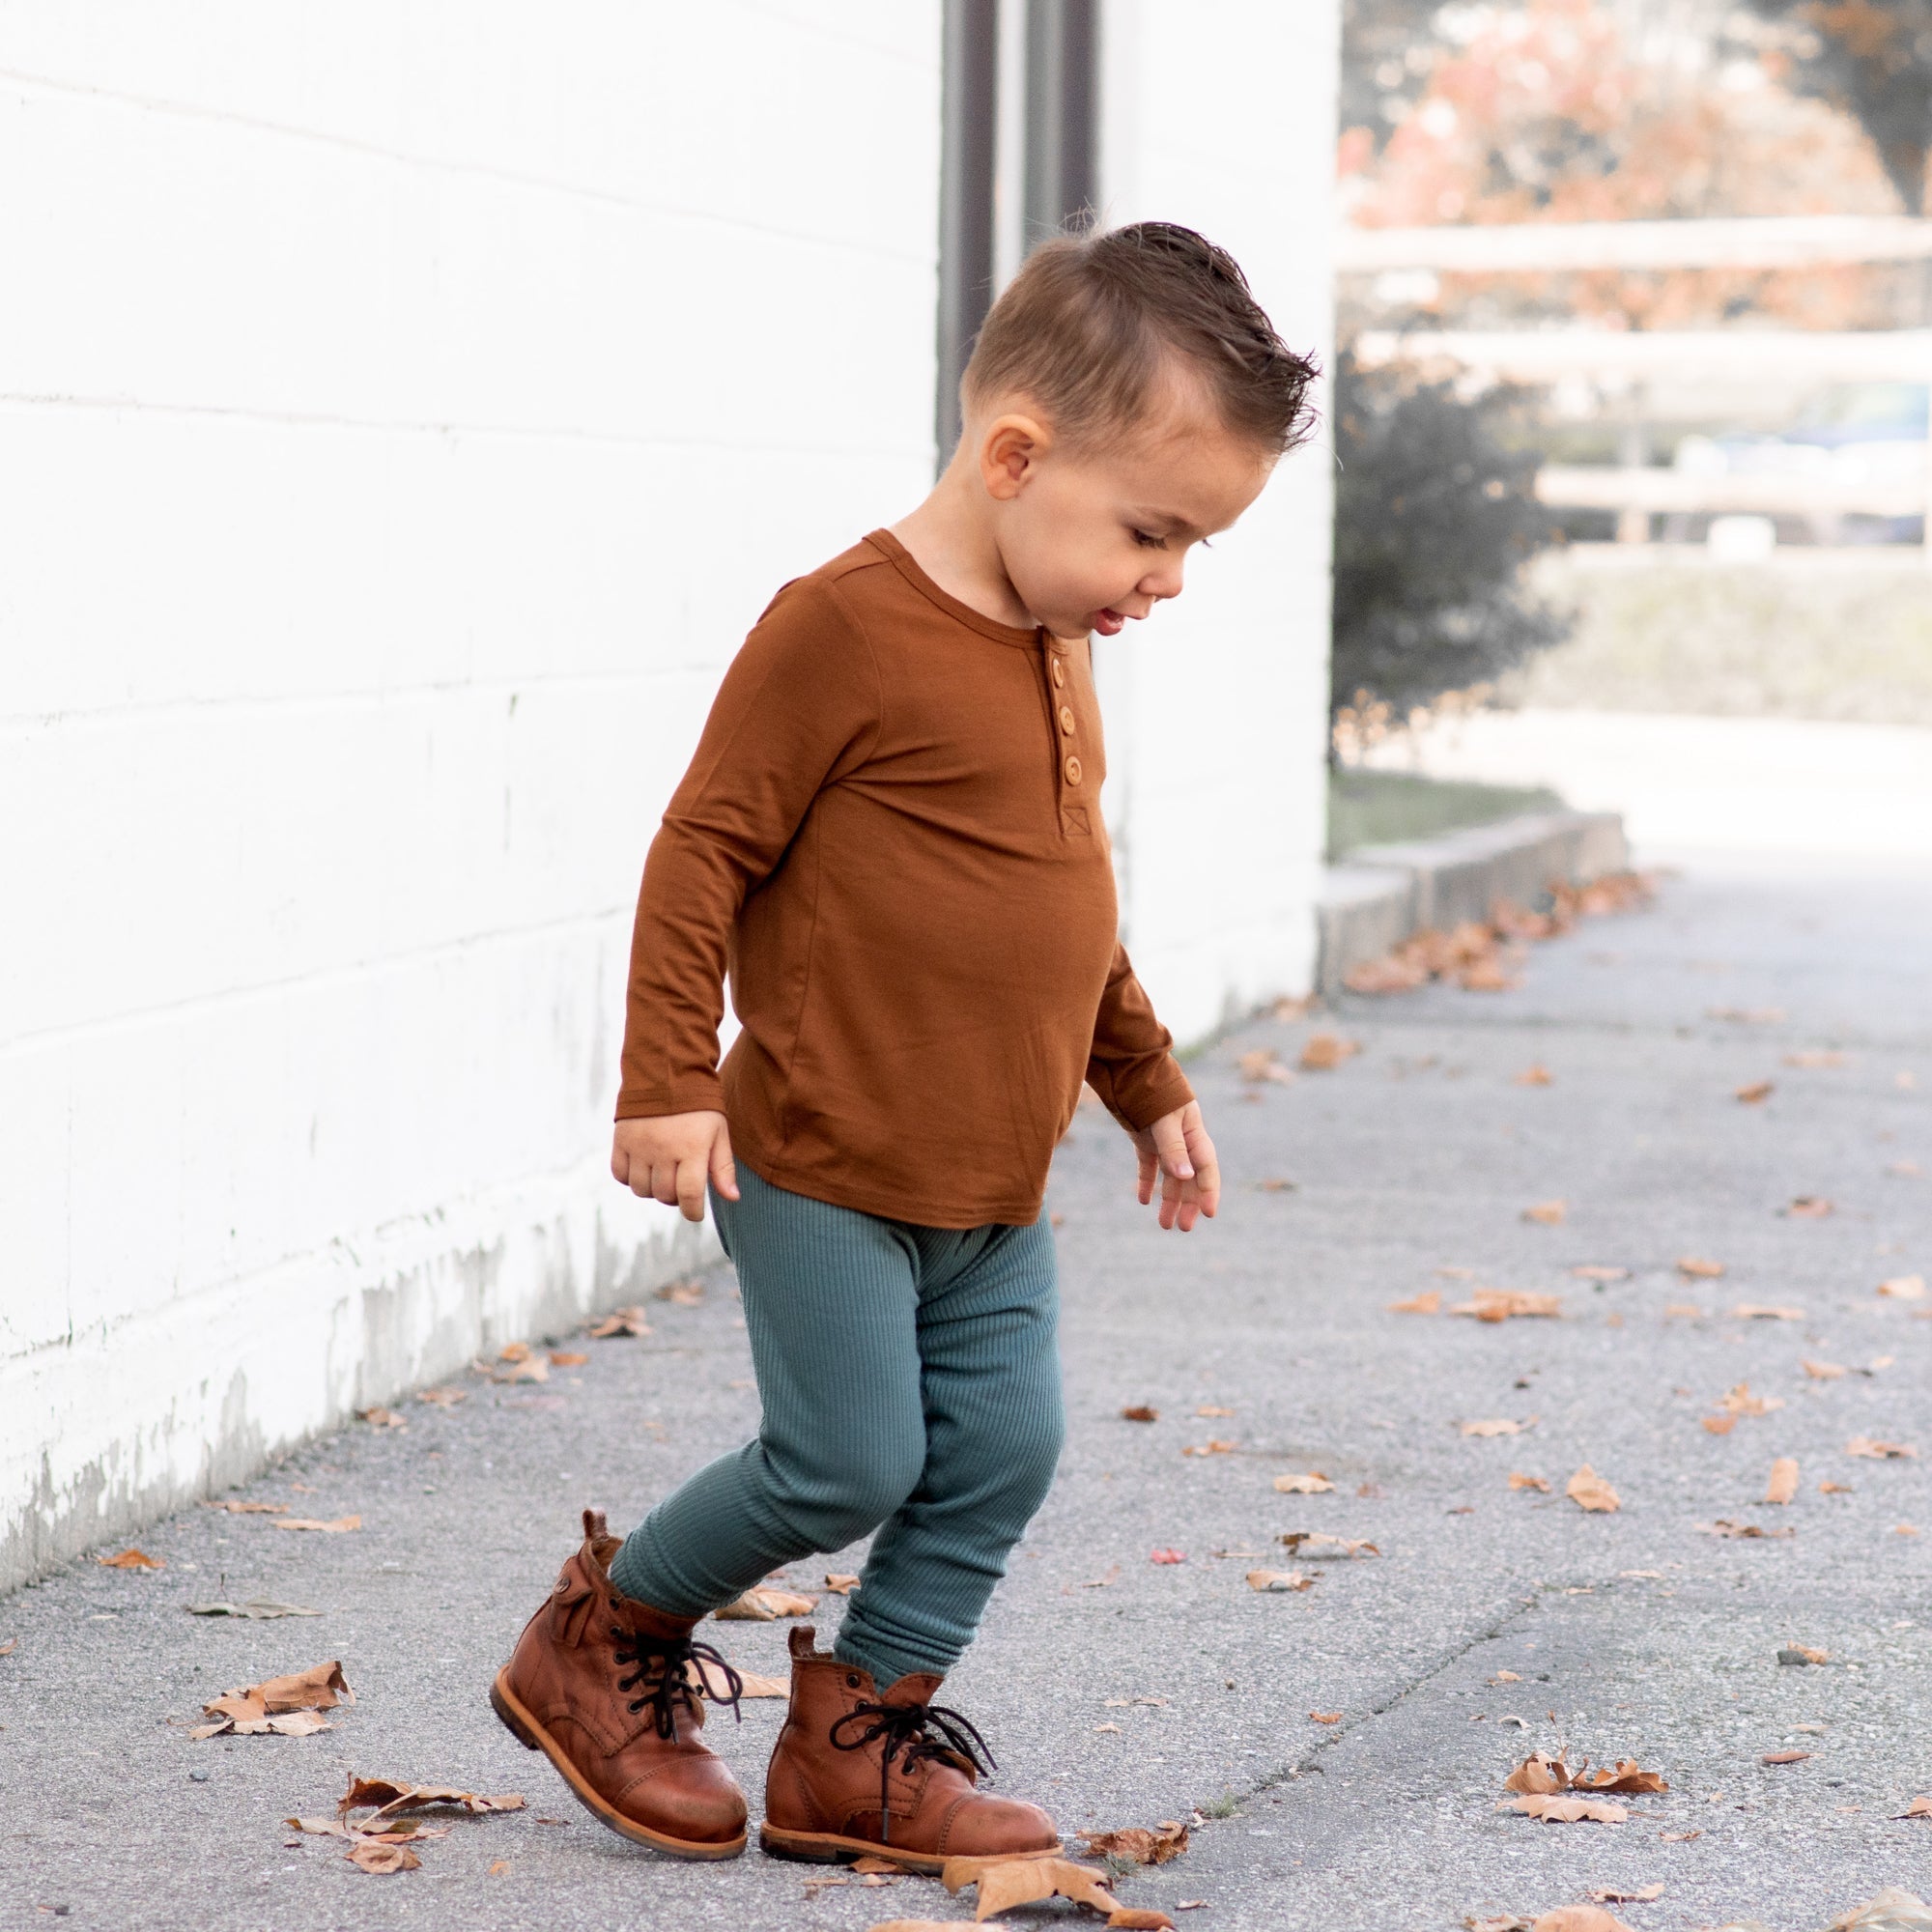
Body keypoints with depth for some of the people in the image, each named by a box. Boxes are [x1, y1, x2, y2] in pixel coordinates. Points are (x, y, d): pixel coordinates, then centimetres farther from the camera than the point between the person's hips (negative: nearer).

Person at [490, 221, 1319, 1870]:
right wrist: (670, 1082, -19)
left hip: (997, 1186, 8)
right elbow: (706, 847, -15)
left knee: (1002, 1448, 4)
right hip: (822, 1165, -8)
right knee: (847, 1463, -5)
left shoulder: (1056, 657, 11)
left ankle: (859, 1739, 16)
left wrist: (1149, 1087, 27)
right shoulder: (846, 627, -16)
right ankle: (603, 1636, 17)